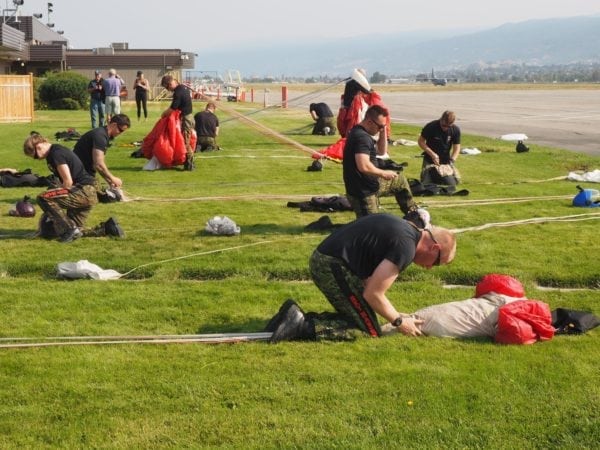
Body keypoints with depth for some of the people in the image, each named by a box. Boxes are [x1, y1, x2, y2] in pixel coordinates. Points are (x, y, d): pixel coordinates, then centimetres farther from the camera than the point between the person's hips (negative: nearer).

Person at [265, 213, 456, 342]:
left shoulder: (404, 229, 16)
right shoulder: (406, 247, -14)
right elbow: (373, 294, -14)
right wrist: (399, 322, 0)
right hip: (334, 266, -10)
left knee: (354, 316, 18)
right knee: (370, 331, -3)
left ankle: (299, 318, 6)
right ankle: (303, 326, -14)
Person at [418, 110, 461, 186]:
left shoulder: (456, 130, -11)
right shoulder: (431, 127, -17)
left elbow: (457, 148, -5)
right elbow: (421, 141, -9)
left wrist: (452, 161, -21)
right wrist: (432, 154, -20)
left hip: (446, 161, 1)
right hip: (430, 160, -1)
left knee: (451, 184, -9)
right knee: (425, 184, -11)